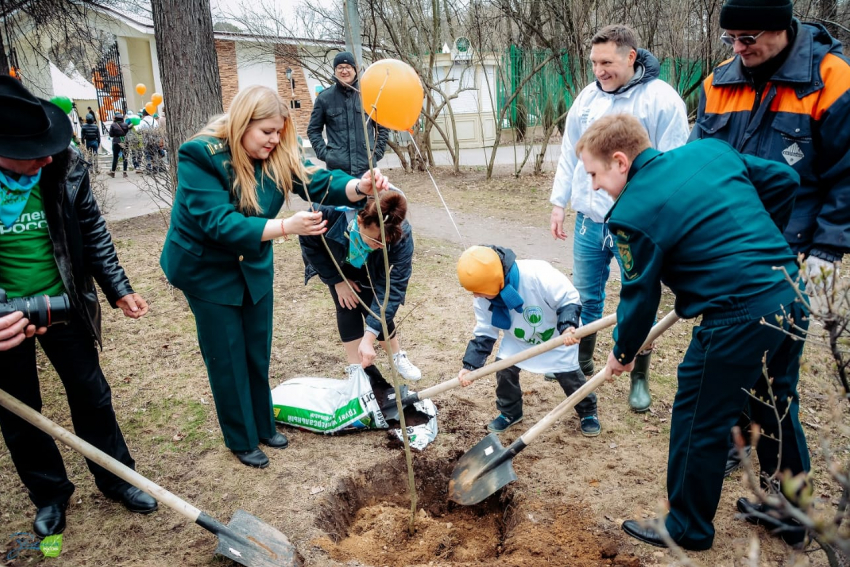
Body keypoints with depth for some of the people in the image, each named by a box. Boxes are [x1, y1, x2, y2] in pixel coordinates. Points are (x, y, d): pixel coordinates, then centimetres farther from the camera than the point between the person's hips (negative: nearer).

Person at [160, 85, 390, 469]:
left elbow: (319, 182, -19)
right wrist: (286, 227, -43)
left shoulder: (278, 156, -9)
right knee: (227, 358, 6)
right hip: (207, 270, -5)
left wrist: (359, 187, -40)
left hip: (255, 267, 5)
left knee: (258, 352, 15)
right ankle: (241, 440, 24)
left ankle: (263, 425, 35)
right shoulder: (200, 157, -26)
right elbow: (218, 222, -34)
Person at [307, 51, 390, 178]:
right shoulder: (324, 97, 3)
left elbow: (382, 127, 11)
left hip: (366, 166, 1)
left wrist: (377, 152, 2)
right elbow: (313, 129, 10)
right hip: (337, 167, -1)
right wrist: (323, 153, -1)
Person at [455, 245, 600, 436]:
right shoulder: (483, 297, -23)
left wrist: (568, 326, -48)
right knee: (504, 370, -6)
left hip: (558, 339, -4)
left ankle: (588, 412, 32)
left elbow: (569, 299, -30)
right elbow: (484, 333, -12)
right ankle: (510, 412, 21)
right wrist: (470, 365, -21)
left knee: (569, 375, 3)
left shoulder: (538, 275, -42)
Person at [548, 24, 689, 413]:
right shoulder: (587, 98, 7)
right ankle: (581, 365, 33)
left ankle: (639, 379, 26)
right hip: (589, 221, 5)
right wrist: (559, 202, 10)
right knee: (585, 298, 14)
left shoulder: (661, 99, -9)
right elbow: (569, 154, 13)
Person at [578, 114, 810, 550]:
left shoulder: (633, 213, -12)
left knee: (698, 422, 9)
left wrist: (623, 353, 12)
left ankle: (687, 530, 27)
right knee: (778, 411, 25)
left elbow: (640, 296, -5)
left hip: (739, 320, -9)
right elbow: (783, 181, 15)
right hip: (792, 296, 9)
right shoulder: (712, 149, 8)